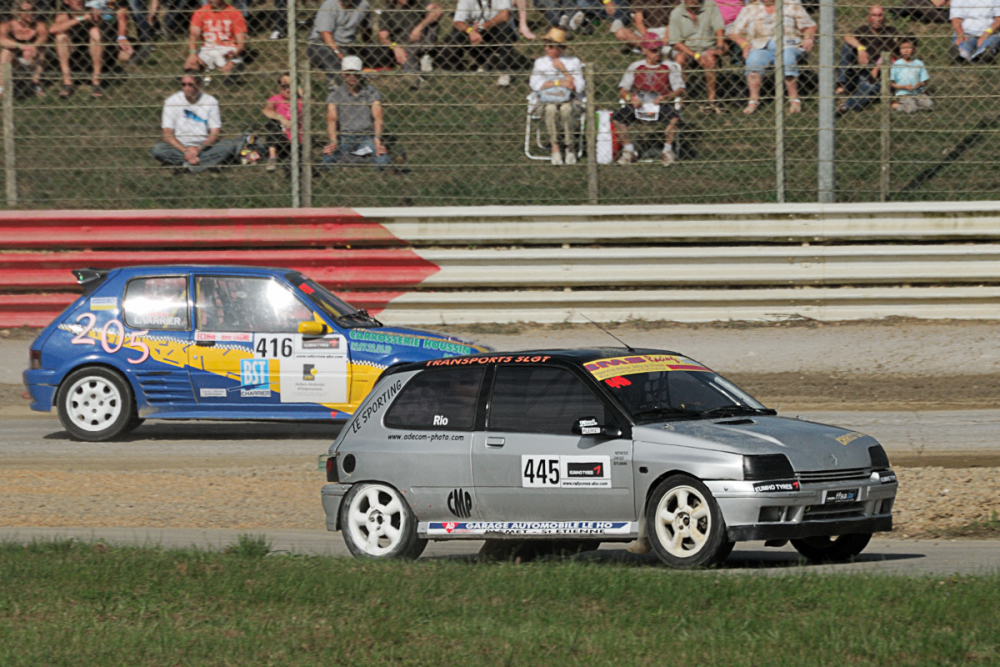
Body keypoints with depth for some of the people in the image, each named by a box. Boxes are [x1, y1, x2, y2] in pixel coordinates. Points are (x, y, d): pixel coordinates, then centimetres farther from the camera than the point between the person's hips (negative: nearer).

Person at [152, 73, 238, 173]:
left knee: (230, 145, -27)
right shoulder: (172, 101, 0)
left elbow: (215, 134, -4)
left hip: (204, 146, 1)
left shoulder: (210, 101, 1)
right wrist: (185, 150, -20)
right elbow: (167, 134, -6)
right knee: (157, 149, -31)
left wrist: (199, 149, -21)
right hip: (180, 146, -1)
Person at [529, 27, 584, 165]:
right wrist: (560, 83, -11)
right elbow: (535, 84, -4)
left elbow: (578, 87, -1)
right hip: (548, 101, 1)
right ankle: (555, 147, -33)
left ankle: (570, 148, -24)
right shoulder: (541, 62, 13)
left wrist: (563, 70, -9)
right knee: (551, 109, -36)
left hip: (569, 101, -1)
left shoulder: (573, 62, 10)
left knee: (566, 109, -37)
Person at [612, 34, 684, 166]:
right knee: (616, 118, -25)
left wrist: (666, 97, -23)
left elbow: (680, 90, -3)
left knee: (674, 117, -35)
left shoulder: (670, 67, 6)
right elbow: (622, 90, 6)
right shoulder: (635, 67, 10)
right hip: (637, 106, 2)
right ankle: (629, 151, -11)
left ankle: (667, 151, -18)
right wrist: (630, 98, -17)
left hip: (661, 106, -2)